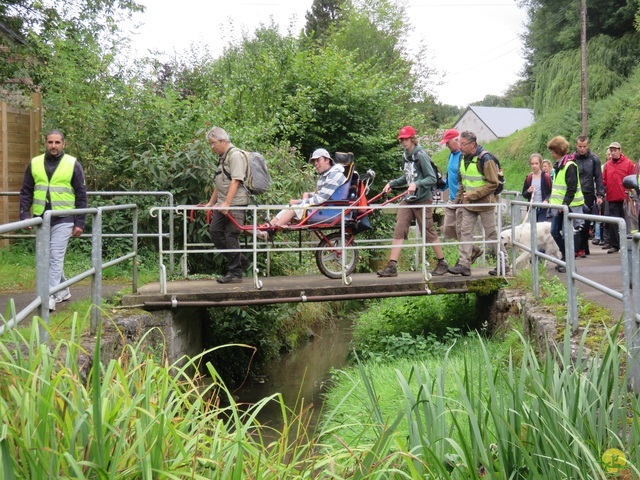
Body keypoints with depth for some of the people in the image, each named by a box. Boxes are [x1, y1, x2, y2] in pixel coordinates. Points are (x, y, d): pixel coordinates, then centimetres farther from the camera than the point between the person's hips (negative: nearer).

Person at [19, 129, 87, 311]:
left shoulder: (73, 164, -2)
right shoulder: (35, 164, 6)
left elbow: (81, 195, 0)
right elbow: (26, 192, 11)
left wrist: (79, 223, -4)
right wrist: (24, 215, -1)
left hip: (63, 219, -4)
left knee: (56, 257, -9)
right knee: (46, 258, 13)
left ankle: (50, 297, -10)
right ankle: (63, 291, 28)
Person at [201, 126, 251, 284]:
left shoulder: (236, 155, -10)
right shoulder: (222, 157, 20)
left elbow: (235, 181, -19)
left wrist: (226, 203, -25)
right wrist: (211, 203, 24)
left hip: (235, 203, -9)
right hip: (222, 204, 9)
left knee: (231, 236, -8)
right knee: (214, 231, 5)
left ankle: (235, 273, -1)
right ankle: (241, 261, 16)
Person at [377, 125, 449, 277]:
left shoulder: (421, 155, -13)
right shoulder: (406, 155, 11)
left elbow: (432, 178, -17)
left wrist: (416, 184, -30)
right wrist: (392, 184, 13)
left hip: (422, 200, -7)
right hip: (408, 200, 7)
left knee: (429, 233, 1)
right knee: (399, 230, -3)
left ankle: (442, 263, 17)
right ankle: (392, 266, -5)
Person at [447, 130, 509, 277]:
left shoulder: (485, 159, -17)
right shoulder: (463, 157, 6)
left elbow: (493, 184, -18)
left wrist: (473, 194, -21)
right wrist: (460, 197, 11)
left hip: (485, 203, -7)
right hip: (469, 203, 7)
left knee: (492, 233, 1)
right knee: (465, 231, 1)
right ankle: (464, 264, 2)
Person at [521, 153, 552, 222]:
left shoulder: (546, 177, -3)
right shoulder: (529, 178, 9)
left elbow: (551, 192, -3)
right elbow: (524, 194, 13)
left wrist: (547, 200, -20)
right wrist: (528, 191, -9)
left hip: (543, 209, -4)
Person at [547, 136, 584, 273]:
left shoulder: (570, 166, -15)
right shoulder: (558, 165, 13)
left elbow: (572, 188, -19)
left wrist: (565, 204, -22)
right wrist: (549, 199, 14)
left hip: (569, 206, -9)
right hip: (559, 205, 9)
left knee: (566, 235, -5)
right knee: (554, 231, 12)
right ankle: (565, 258, 25)